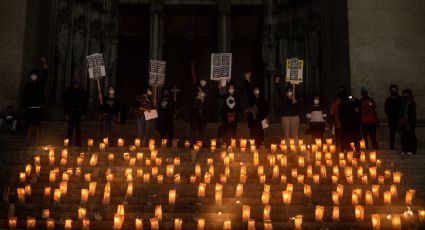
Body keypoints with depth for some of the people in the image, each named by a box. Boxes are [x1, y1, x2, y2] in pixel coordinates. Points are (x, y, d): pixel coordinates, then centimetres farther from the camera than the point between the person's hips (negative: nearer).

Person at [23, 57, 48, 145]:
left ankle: (37, 143, 3)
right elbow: (25, 97, 5)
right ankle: (27, 142, 5)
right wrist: (24, 107, 0)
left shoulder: (40, 83, 3)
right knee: (29, 125, 2)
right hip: (29, 108, 1)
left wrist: (44, 63, -22)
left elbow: (45, 74, -10)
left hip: (38, 108, 0)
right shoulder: (28, 85, 5)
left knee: (37, 125, 2)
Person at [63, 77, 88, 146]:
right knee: (70, 128, 0)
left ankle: (78, 144, 11)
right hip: (70, 113, -1)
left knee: (78, 129, 5)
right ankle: (68, 143, 4)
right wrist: (66, 114, -4)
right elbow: (65, 103, 1)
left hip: (79, 114, 1)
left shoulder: (83, 92, 1)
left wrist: (84, 114, -2)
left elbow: (85, 103, 3)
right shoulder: (68, 91, 0)